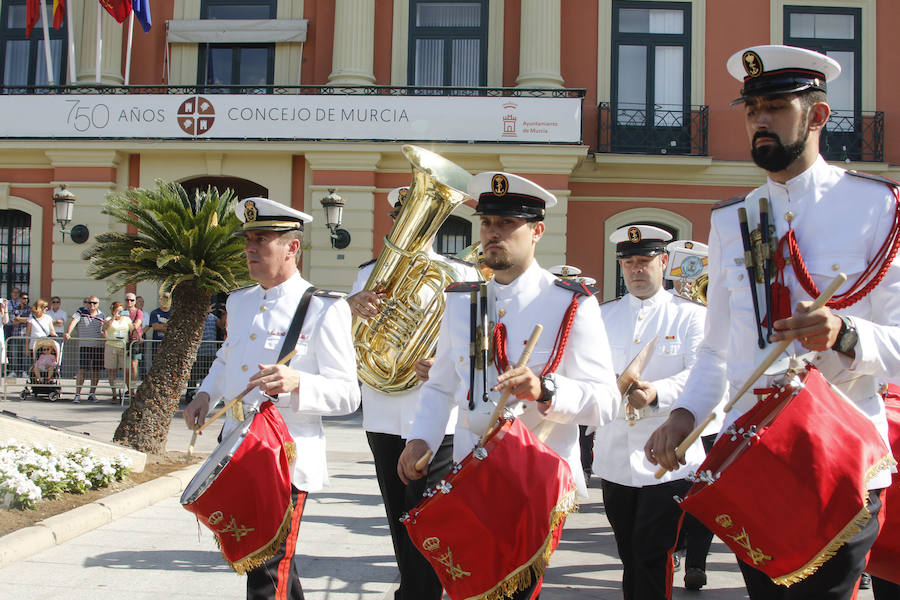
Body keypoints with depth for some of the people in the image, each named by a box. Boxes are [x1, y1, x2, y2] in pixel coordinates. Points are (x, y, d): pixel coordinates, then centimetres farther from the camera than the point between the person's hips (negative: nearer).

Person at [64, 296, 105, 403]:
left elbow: (105, 330, 13)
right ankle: (77, 395, -5)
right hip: (84, 345, -2)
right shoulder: (81, 312, 5)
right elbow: (74, 321, -10)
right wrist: (68, 333, -26)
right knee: (82, 369, -9)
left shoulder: (102, 316, 11)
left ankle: (92, 393, 17)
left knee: (96, 370, 5)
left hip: (99, 346, 2)